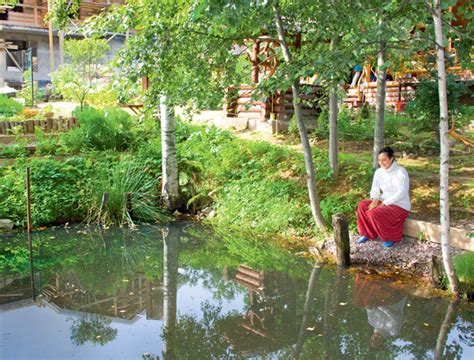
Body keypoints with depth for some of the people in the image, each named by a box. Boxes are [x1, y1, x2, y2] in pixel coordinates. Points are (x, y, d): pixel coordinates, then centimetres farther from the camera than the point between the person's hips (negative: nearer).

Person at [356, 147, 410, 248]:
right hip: (384, 202, 7)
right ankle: (367, 233, 0)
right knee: (362, 205, -15)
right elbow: (375, 188, 3)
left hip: (400, 206, -7)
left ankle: (391, 237, -6)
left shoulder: (401, 171, -18)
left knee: (374, 213, -28)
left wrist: (384, 203, -25)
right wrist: (375, 200, -19)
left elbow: (402, 193, -23)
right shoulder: (379, 172, 2)